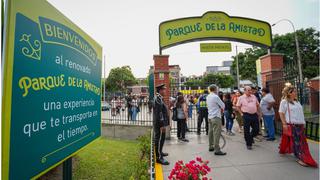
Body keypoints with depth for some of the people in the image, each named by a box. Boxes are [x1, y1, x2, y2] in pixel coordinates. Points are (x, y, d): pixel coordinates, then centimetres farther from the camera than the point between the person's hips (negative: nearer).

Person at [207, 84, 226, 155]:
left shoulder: (208, 97, 9)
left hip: (210, 116, 9)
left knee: (211, 132, 14)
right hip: (216, 117, -9)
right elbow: (223, 106, -8)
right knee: (217, 133, -5)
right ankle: (217, 150, -2)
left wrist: (218, 107, 8)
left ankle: (211, 147, 25)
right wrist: (220, 107, 12)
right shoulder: (216, 97, -15)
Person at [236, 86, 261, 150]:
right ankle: (248, 144, 17)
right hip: (246, 115, -4)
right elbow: (238, 106, 0)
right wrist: (241, 113, -4)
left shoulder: (254, 97, 10)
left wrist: (259, 113, 12)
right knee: (247, 131, 3)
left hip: (254, 115, 4)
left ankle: (251, 137, 40)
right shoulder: (241, 98, -4)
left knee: (256, 129, 9)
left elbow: (257, 105, 18)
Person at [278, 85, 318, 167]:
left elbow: (300, 113, 19)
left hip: (299, 125, 8)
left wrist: (303, 123, 16)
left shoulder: (297, 101, 13)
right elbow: (281, 113, -11)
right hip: (291, 125, -8)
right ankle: (300, 157, 4)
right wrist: (284, 124, -16)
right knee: (296, 141, -4)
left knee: (301, 141, 13)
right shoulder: (284, 102, -9)